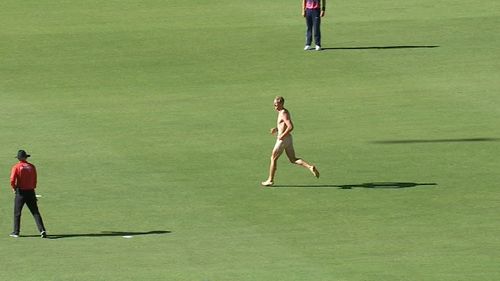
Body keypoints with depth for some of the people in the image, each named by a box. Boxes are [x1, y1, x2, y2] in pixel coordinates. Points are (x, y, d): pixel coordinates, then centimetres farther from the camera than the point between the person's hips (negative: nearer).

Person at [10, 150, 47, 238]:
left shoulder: (16, 167, -7)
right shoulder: (32, 167, 3)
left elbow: (12, 181, -15)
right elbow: (34, 181, 8)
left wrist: (14, 188, 3)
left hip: (20, 192, -2)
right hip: (31, 191, 2)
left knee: (17, 213, 10)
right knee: (35, 212, 1)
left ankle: (16, 232, 13)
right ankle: (42, 230, -12)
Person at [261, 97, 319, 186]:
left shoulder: (283, 114, -19)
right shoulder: (282, 112, 12)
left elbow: (290, 127, -30)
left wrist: (282, 135, -22)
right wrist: (276, 129, 11)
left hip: (283, 139, -10)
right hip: (289, 139, 10)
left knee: (273, 159, 5)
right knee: (293, 159, 11)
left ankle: (270, 180, 13)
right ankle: (310, 167, -3)